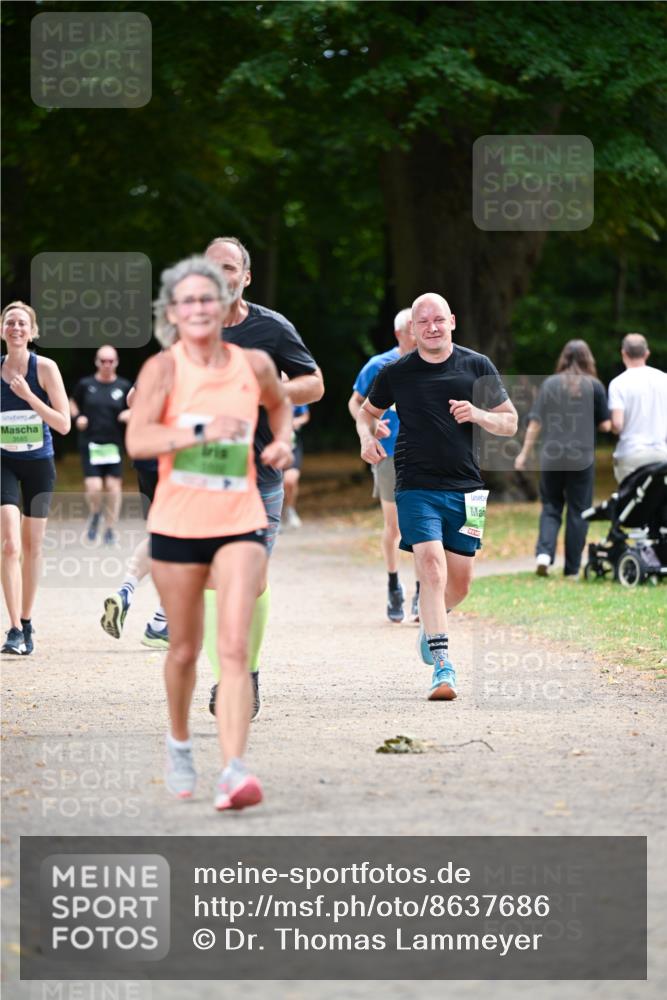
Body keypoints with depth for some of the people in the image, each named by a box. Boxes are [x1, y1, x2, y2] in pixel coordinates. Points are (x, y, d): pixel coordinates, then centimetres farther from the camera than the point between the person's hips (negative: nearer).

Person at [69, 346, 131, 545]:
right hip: (90, 444, -1)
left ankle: (110, 528, 14)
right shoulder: (85, 384, 1)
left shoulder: (124, 386, 2)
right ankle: (95, 515, 21)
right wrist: (77, 417, -2)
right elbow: (72, 402, 17)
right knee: (94, 487, -11)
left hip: (114, 444, 1)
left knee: (114, 487, -1)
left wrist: (129, 415, -10)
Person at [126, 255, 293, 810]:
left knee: (235, 648, -14)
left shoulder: (254, 365, 3)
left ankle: (234, 770, -21)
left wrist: (283, 442, 8)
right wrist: (202, 431, -32)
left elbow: (280, 404, 27)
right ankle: (179, 740, 39)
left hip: (240, 521, 1)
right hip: (177, 523, -1)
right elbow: (137, 440, -21)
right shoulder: (163, 369, -7)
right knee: (185, 649, 12)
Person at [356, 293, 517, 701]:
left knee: (460, 580, 7)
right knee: (431, 566, -19)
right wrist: (367, 438, -2)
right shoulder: (395, 373, 3)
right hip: (416, 487, -2)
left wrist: (477, 415, -11)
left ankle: (431, 622, 42)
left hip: (465, 489, 2)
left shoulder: (477, 367, 4)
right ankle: (443, 667, -20)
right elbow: (368, 411, 20)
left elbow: (511, 423, 9)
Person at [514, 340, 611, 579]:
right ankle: (572, 569, 7)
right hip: (582, 458, -1)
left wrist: (524, 453, 7)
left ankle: (544, 552, -12)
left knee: (550, 507, 11)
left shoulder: (549, 384, 3)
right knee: (577, 511, 6)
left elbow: (535, 423, 2)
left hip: (551, 458, 1)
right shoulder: (594, 386, 0)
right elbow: (605, 424, 0)